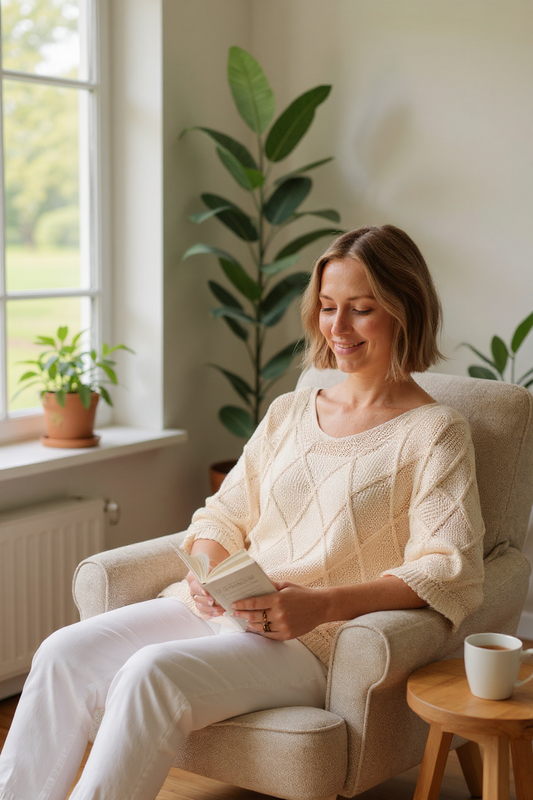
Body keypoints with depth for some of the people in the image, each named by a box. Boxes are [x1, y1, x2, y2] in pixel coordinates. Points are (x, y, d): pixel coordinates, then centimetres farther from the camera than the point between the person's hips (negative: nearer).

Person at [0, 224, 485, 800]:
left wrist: (321, 605, -22)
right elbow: (224, 516, 19)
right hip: (220, 612, 6)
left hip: (318, 642, -6)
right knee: (64, 653, -17)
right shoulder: (288, 414, 18)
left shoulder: (435, 434, -1)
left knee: (152, 672, -31)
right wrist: (207, 569, -5)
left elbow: (451, 574, -11)